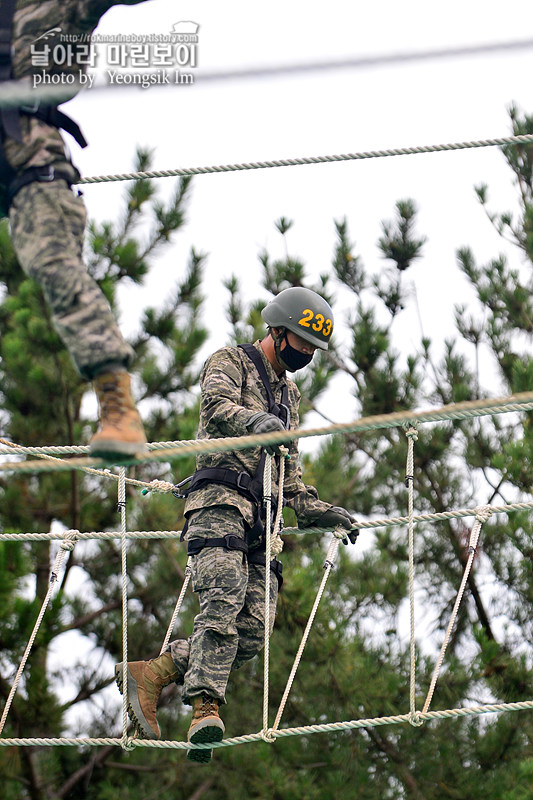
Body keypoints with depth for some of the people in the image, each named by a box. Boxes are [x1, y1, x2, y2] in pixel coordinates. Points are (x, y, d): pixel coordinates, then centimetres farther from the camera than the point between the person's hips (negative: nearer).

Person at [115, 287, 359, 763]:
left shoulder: (290, 395, 31)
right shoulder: (231, 363, 8)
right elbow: (217, 404, -16)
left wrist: (322, 512, 19)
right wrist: (256, 421, -36)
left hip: (261, 519, 7)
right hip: (221, 500, -7)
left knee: (251, 634, -9)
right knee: (225, 601, -27)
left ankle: (150, 674, -1)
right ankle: (205, 710, -35)